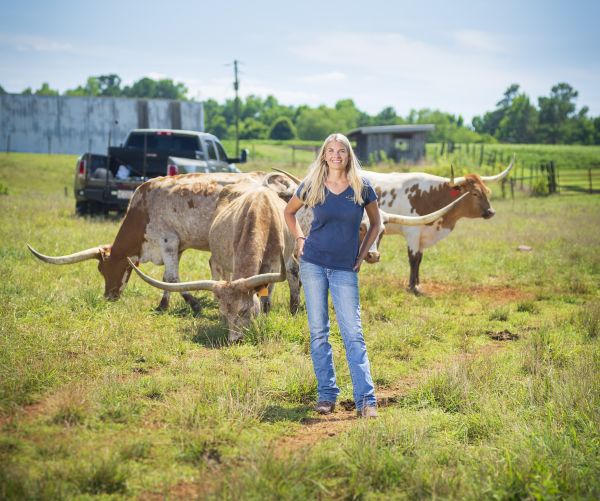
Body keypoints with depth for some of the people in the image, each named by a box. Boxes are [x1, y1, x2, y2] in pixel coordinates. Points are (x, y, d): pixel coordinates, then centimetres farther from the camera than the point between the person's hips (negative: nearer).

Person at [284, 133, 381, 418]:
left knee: (353, 334, -5)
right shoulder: (311, 187, -1)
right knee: (318, 332, 5)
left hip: (345, 269, -1)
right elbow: (289, 212, 18)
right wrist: (299, 239, 6)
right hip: (313, 264, 1)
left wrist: (362, 254, 6)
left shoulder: (362, 188, -2)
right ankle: (326, 395, 12)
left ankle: (366, 400, -7)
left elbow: (375, 222, 14)